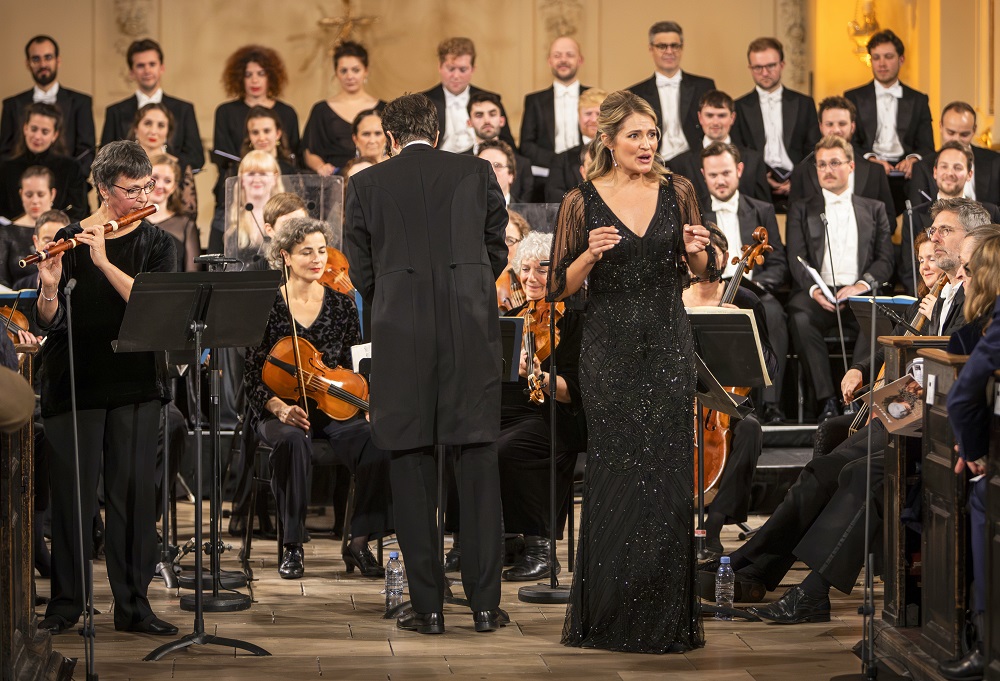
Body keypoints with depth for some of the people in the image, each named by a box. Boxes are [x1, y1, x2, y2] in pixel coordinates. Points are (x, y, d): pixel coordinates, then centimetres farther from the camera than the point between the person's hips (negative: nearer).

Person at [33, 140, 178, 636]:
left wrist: (104, 262, -22)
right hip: (75, 381, -1)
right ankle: (65, 602, 10)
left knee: (134, 491, 0)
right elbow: (47, 321, -3)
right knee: (73, 491, 0)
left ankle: (133, 603, 7)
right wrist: (50, 287, -24)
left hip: (136, 384, 1)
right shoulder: (70, 240, 2)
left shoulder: (158, 244, 5)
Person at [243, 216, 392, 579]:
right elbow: (254, 377, -4)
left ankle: (360, 542, -16)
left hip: (333, 410, 2)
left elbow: (356, 366, 10)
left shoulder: (342, 304, 8)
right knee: (292, 440, -39)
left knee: (376, 441, -30)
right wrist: (280, 408, -22)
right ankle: (292, 546, -26)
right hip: (281, 411, -2)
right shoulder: (267, 305, -1)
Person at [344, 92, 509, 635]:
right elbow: (497, 252, 14)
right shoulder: (476, 172, 8)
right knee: (478, 465, 4)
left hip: (402, 339, -1)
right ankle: (485, 603, 4)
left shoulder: (365, 185, 5)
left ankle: (427, 606, 5)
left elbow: (361, 271, 9)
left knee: (412, 468, 4)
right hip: (471, 334, 1)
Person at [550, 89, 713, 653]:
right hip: (610, 350, -2)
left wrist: (697, 251, -11)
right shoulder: (582, 202, -1)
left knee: (669, 475, 0)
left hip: (669, 347, 2)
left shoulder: (677, 192, 5)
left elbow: (705, 271, 11)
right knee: (615, 475, 0)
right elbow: (561, 287, 1)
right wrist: (590, 254, -18)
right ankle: (608, 614, 11)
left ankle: (667, 616, 10)